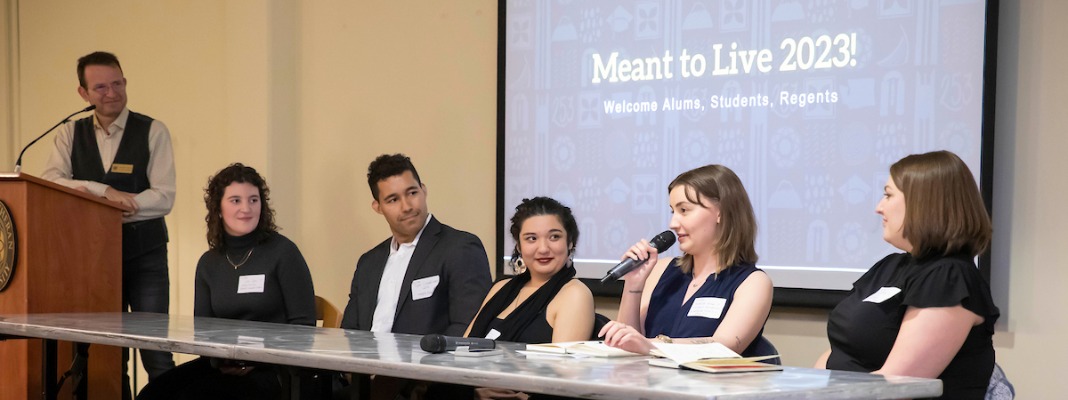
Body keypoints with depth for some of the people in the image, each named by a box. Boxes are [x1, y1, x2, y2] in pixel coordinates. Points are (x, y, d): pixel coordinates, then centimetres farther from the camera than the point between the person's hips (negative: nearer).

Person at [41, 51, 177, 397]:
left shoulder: (152, 132, -2)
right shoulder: (70, 135, 7)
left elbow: (164, 198, -11)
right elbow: (48, 183, -8)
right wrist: (104, 192, -22)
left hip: (145, 256, -3)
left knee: (155, 353, -6)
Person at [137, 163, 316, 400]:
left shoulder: (282, 252, -3)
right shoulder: (208, 263, 12)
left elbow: (303, 324, -5)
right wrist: (218, 358, -8)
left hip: (272, 367, -5)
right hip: (222, 364, 5)